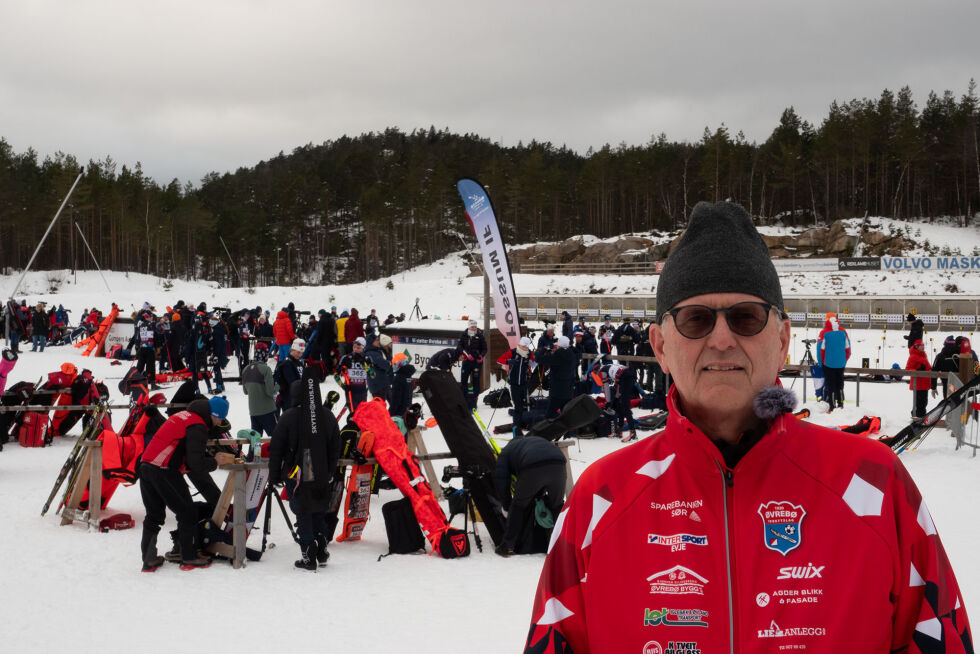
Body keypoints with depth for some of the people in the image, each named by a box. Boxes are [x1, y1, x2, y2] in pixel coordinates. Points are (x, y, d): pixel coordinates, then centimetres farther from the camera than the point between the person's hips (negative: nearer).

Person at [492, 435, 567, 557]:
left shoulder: (505, 452, 33)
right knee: (557, 505, 24)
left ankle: (507, 546, 18)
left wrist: (508, 506, 34)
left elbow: (501, 481, 23)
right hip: (558, 464, 3)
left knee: (518, 505, 17)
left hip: (532, 469, -3)